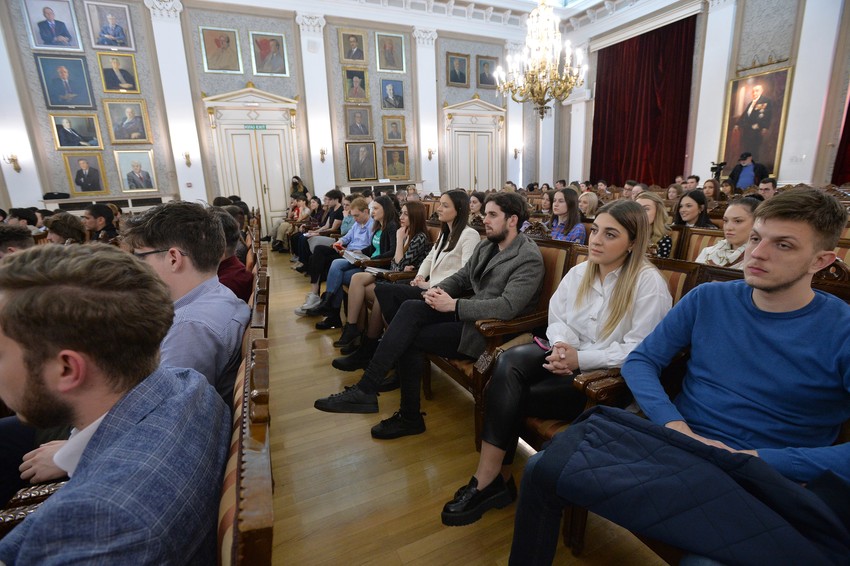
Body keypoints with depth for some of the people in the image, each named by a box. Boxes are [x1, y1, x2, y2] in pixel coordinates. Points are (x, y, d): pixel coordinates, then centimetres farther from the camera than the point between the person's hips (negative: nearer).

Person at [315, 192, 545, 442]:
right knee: (410, 308, -17)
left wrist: (453, 305, -25)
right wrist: (438, 290, -8)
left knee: (410, 338, -18)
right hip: (469, 313, 7)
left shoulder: (529, 258, -13)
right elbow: (461, 277, 15)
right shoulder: (486, 246, 13)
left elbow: (508, 306, -24)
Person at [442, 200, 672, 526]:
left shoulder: (649, 283, -11)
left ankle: (490, 480, 0)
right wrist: (562, 346, -14)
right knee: (510, 361, -26)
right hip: (567, 357, 6)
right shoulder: (579, 272, 7)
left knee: (509, 396, -22)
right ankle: (491, 480, -16)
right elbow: (557, 318, 9)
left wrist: (581, 358, -23)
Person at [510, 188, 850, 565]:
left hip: (770, 476, -2)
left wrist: (764, 461, -18)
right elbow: (639, 361, 5)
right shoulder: (708, 299, 6)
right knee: (543, 468, -21)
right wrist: (673, 423, -12)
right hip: (676, 444, 3)